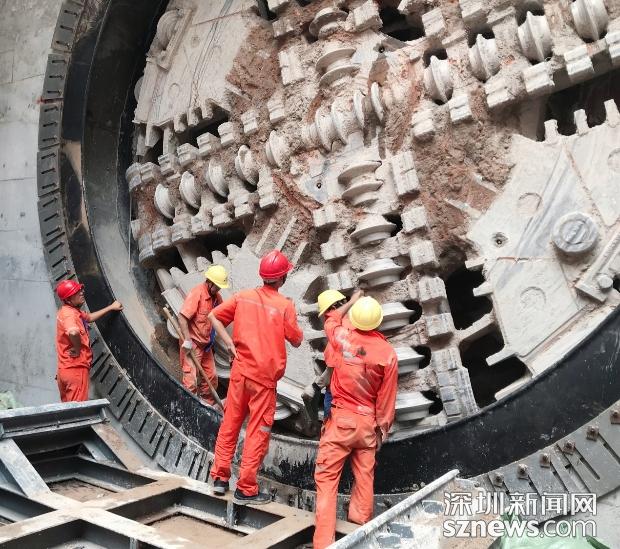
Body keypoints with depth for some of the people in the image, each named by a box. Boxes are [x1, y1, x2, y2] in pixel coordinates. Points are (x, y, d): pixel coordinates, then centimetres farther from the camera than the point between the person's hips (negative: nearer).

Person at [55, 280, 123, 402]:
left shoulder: (74, 310, 13)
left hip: (65, 369, 10)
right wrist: (77, 349, -23)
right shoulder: (69, 313, -19)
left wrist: (110, 308, 34)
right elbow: (73, 332, -41)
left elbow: (89, 317, 33)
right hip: (76, 368, -10)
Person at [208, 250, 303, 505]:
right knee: (258, 431, 5)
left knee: (230, 424, 16)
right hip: (264, 377, -4)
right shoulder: (285, 305, -11)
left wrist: (229, 343, 2)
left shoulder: (243, 296, 1)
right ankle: (246, 489, 11)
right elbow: (296, 341, -4)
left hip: (240, 371, 4)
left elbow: (214, 316, 2)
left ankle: (220, 477, 23)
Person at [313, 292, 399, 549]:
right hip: (368, 422, 2)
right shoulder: (388, 352, -7)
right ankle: (361, 521, 29)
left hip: (341, 417, -2)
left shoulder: (343, 337, -8)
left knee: (326, 477, 0)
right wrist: (383, 427, 9)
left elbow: (331, 320, 17)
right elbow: (387, 396, -2)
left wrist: (351, 302, 32)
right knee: (364, 476, 16)